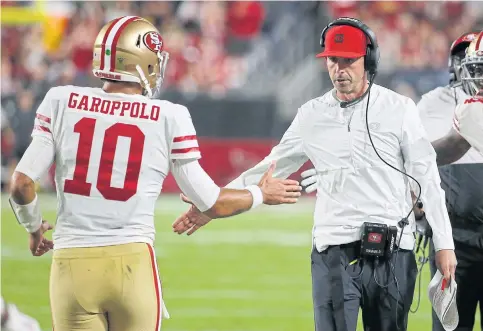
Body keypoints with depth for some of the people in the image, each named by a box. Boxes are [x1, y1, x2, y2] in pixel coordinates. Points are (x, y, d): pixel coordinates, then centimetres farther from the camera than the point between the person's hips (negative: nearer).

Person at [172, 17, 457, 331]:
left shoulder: (398, 108, 2)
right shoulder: (312, 115, 9)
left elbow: (426, 179, 3)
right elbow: (270, 170, 17)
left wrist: (444, 244, -1)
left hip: (393, 254, -1)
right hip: (334, 253, 1)